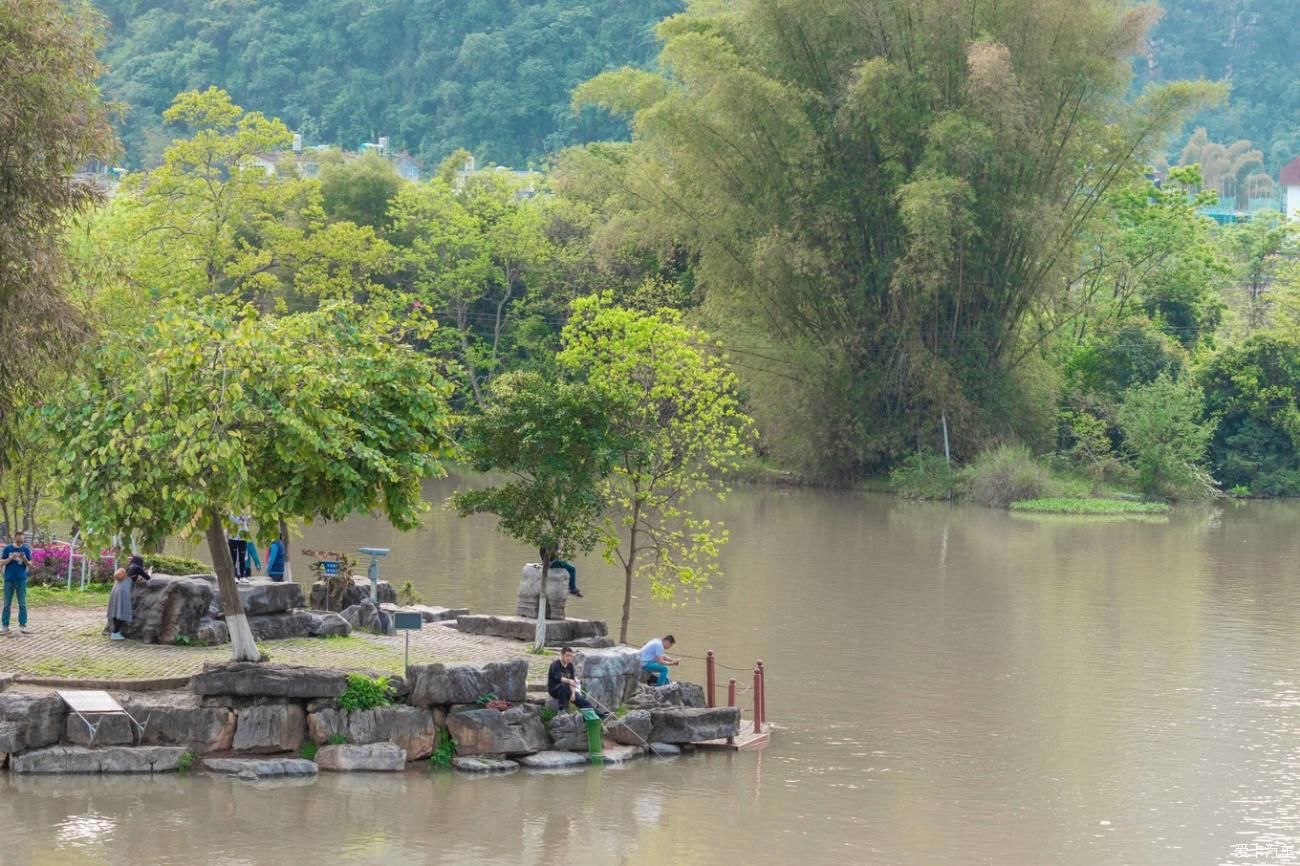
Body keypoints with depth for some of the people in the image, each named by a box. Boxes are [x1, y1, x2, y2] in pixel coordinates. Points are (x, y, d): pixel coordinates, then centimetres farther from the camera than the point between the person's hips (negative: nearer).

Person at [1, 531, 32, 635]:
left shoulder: (26, 549, 2)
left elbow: (29, 564, 4)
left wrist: (24, 559, -17)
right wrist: (11, 558, -16)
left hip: (21, 579, 0)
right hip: (9, 579, 0)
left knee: (22, 604, 1)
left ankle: (23, 626, 4)